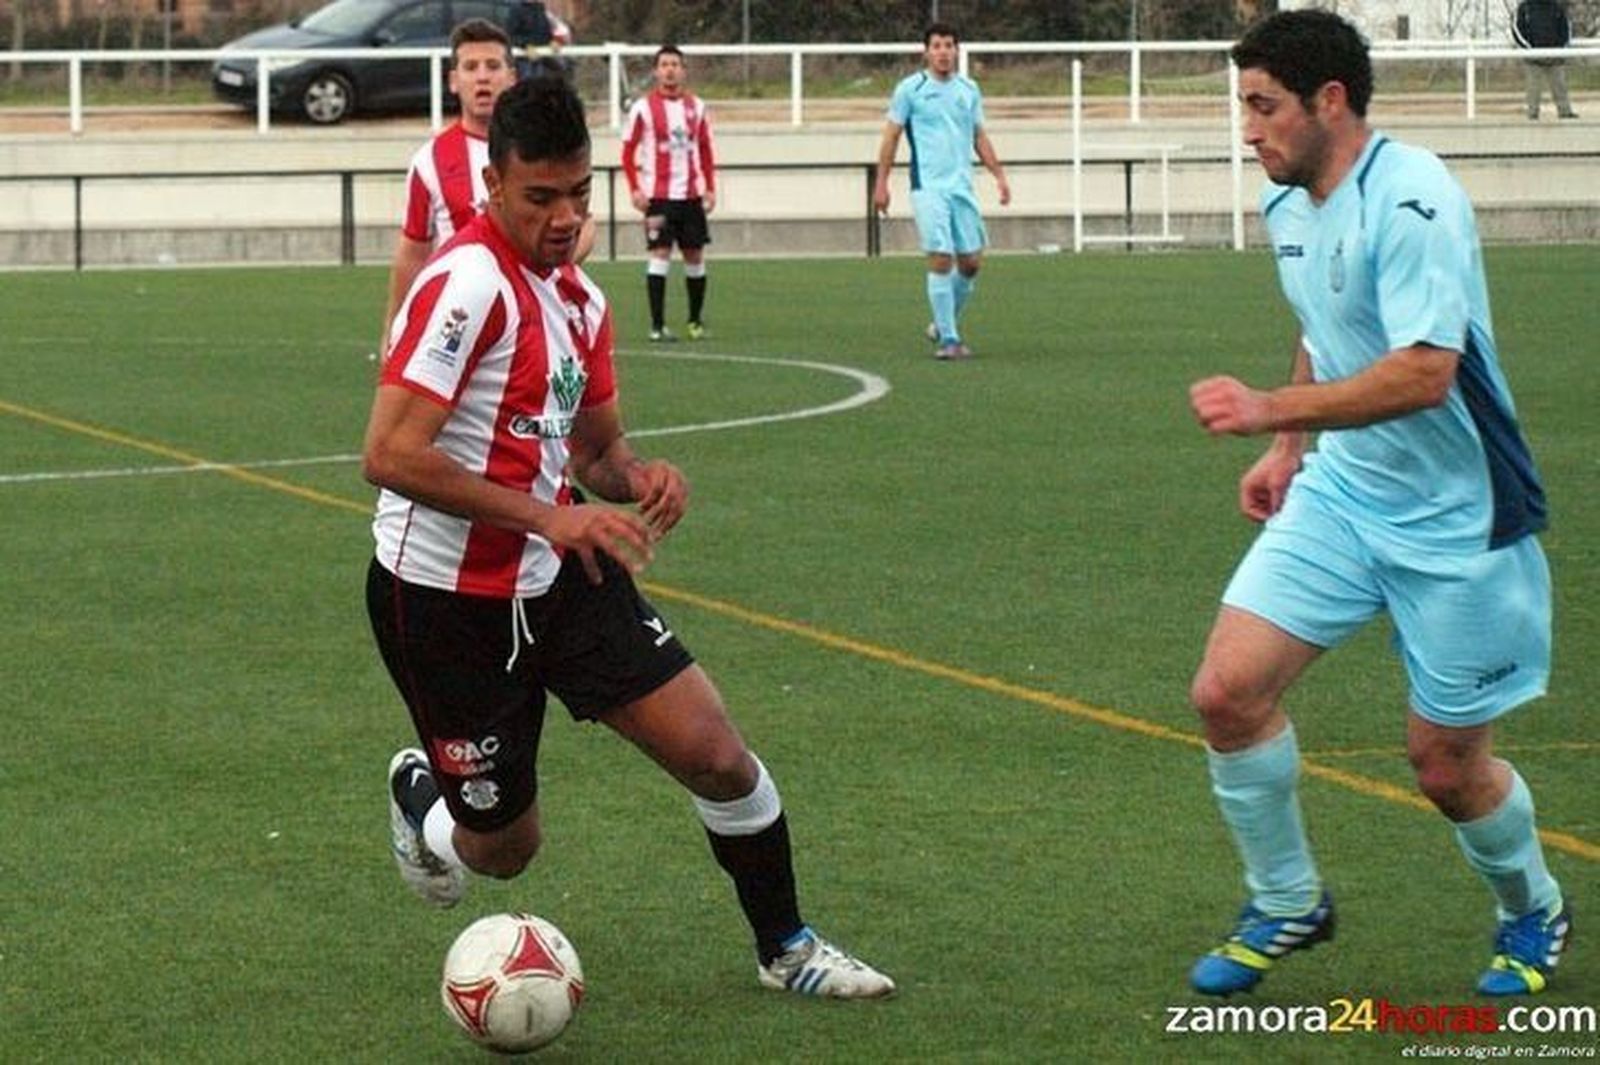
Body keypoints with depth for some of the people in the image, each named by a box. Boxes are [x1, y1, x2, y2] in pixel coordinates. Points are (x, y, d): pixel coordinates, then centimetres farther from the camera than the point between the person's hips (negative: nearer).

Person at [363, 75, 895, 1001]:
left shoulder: (579, 300, 6)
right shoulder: (469, 283, -22)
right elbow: (390, 455, -29)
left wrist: (637, 475, -5)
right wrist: (548, 515, -30)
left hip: (557, 576, 7)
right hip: (445, 600, -7)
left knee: (715, 753, -4)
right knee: (505, 848, 5)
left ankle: (787, 948, 18)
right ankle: (421, 796, 42)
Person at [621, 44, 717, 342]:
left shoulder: (696, 106, 7)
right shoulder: (643, 107, -4)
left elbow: (706, 150, 15)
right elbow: (628, 152, -1)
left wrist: (710, 188, 7)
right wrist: (635, 189, -10)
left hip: (691, 195, 4)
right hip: (658, 195, -4)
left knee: (695, 256, 8)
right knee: (660, 254, -10)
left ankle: (696, 320, 22)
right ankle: (657, 326, -9)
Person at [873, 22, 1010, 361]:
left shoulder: (969, 90, 12)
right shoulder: (910, 89, 0)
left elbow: (979, 137, 20)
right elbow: (891, 136, 2)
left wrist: (999, 176, 11)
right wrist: (881, 183, -2)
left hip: (962, 187, 5)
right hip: (928, 188, -5)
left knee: (971, 263, 3)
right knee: (941, 260, -12)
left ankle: (944, 325, 23)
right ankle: (947, 339, -8)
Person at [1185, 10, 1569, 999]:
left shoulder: (1411, 199, -24)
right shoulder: (1290, 207, 5)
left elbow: (1424, 372, -32)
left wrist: (1273, 412, -32)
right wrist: (1289, 451, 19)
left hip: (1452, 517, -7)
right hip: (1341, 489, 7)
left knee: (1446, 761, 3)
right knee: (1228, 692, -7)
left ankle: (1533, 913, 33)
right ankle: (1288, 903, 14)